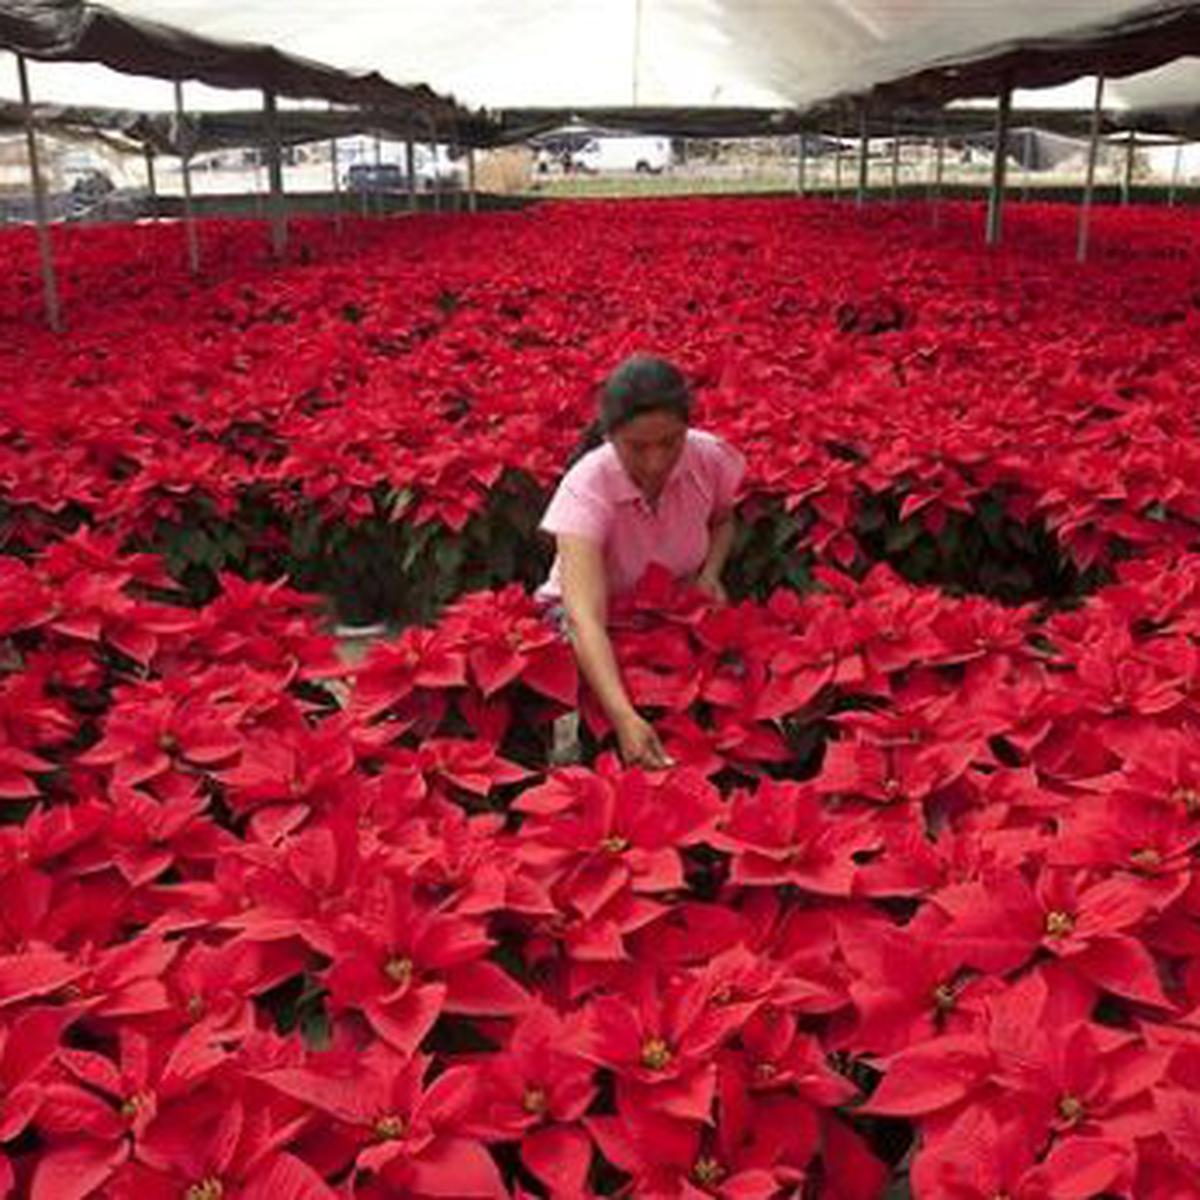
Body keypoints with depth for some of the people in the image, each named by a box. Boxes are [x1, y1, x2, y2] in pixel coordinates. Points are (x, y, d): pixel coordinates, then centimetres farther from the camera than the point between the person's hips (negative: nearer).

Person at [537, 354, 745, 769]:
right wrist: (624, 716, -57)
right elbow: (585, 617, -43)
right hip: (604, 623, -3)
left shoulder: (709, 457, -20)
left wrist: (710, 573, -15)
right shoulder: (585, 489, -33)